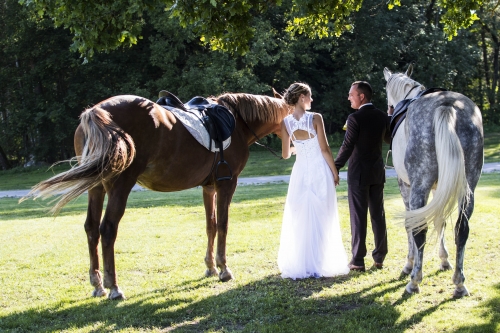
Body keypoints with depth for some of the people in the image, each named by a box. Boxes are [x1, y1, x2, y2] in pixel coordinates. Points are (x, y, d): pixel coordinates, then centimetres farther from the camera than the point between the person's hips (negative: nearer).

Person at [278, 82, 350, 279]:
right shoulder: (316, 118, -11)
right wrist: (335, 172, 0)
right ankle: (320, 264, 9)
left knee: (299, 219, 10)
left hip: (301, 171, 3)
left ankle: (299, 265, 13)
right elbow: (324, 149, -11)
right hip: (320, 170, -3)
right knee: (321, 219, 6)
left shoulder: (286, 122, -1)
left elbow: (285, 154, 3)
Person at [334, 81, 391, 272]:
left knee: (358, 216, -2)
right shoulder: (382, 117, 3)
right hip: (378, 172, 6)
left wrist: (335, 169, -10)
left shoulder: (355, 118, -16)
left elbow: (347, 147, -16)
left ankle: (358, 261, 0)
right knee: (378, 215, 11)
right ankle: (379, 258, 15)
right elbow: (387, 138, 20)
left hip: (358, 173, -6)